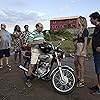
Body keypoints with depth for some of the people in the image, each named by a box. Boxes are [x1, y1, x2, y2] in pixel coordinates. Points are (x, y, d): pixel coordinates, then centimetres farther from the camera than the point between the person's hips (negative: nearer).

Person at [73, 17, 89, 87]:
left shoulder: (85, 30, -10)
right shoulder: (80, 30, 16)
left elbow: (85, 41, -16)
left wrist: (83, 50, -20)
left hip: (82, 48, -10)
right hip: (78, 48, 10)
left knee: (81, 64, -4)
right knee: (76, 63, 15)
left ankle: (82, 80, 7)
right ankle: (78, 77, 29)